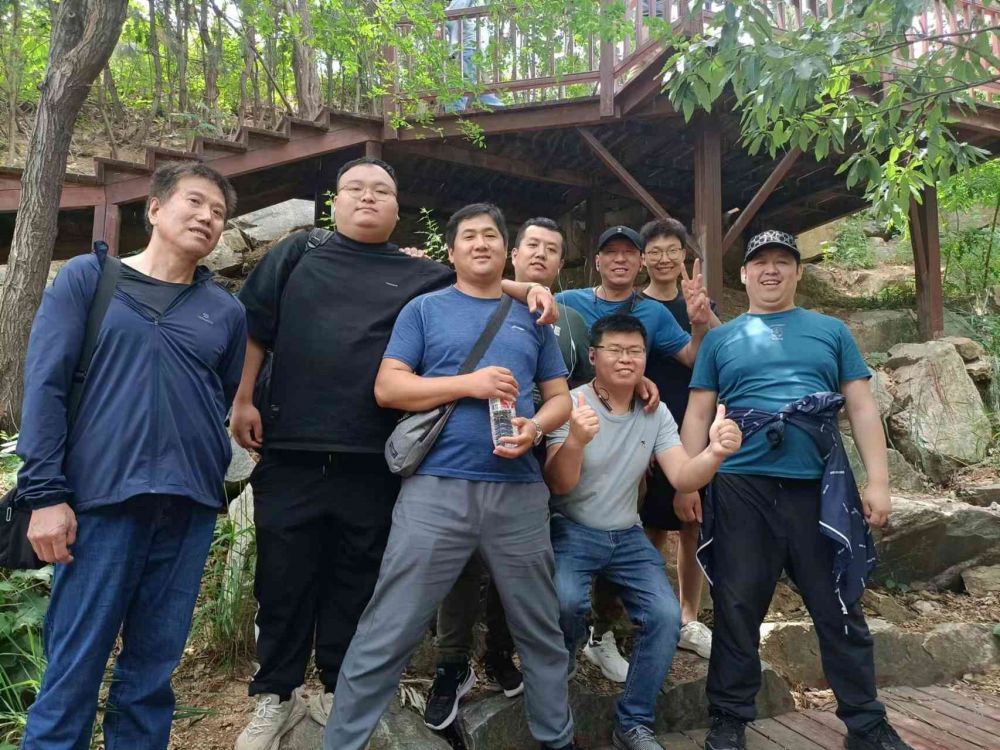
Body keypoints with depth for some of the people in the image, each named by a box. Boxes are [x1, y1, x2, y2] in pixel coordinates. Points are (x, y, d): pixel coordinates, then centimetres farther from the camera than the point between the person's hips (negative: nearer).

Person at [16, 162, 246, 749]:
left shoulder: (227, 310, 11)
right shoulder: (87, 277, 4)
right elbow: (45, 385, -2)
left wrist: (211, 482, 8)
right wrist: (46, 493, -9)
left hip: (190, 508, 3)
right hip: (101, 499, -2)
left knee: (152, 672, 11)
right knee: (73, 671, 2)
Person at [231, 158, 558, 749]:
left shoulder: (420, 275, 12)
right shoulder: (298, 254, 12)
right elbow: (255, 327, 10)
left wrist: (530, 289, -5)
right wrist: (243, 400, 3)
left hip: (372, 462, 0)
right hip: (290, 453, 0)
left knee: (356, 583, 11)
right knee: (283, 578, 8)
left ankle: (342, 693, 29)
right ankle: (277, 695, 26)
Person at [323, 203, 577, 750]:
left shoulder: (532, 318, 16)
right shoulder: (425, 309, 8)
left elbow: (560, 397, 16)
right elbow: (387, 388, -2)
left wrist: (535, 427, -7)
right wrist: (470, 383, -12)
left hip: (519, 492, 3)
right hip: (437, 488, -3)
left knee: (540, 631, 15)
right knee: (386, 636, 0)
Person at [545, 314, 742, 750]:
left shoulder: (656, 414, 2)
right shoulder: (571, 404, -12)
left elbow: (683, 479, -9)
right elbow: (558, 484, -21)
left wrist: (714, 453, -31)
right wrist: (576, 441, -42)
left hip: (627, 536, 5)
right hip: (572, 531, -4)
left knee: (666, 616, -13)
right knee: (566, 603, -30)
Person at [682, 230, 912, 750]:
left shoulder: (831, 331, 13)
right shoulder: (720, 339, 11)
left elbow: (862, 408, 9)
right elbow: (698, 415, 8)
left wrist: (878, 481, 0)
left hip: (821, 487, 1)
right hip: (741, 487, 0)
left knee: (839, 609, 9)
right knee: (737, 609, 6)